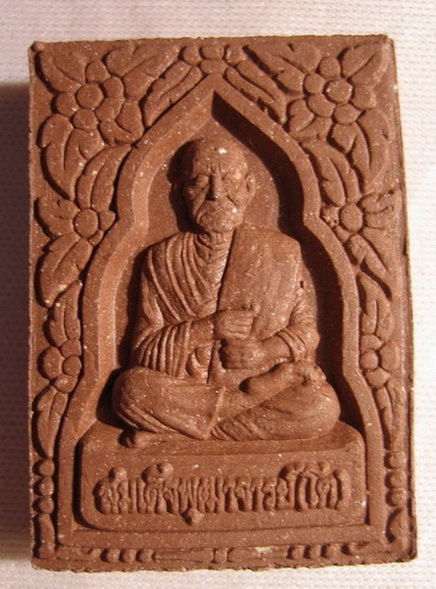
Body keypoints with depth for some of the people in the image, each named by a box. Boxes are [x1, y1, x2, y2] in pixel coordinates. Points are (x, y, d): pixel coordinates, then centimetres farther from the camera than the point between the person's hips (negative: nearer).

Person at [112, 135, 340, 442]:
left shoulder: (281, 252, 6)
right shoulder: (162, 259, 4)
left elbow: (307, 331, 9)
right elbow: (144, 350, -1)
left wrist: (264, 351, -11)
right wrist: (210, 328, -15)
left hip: (268, 375, 1)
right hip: (185, 388, 0)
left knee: (322, 407, -28)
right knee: (131, 388, -29)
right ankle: (258, 395, -17)